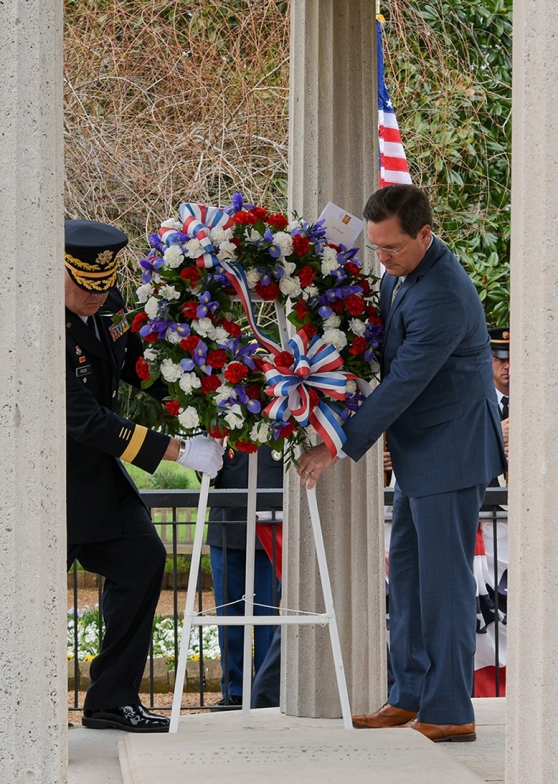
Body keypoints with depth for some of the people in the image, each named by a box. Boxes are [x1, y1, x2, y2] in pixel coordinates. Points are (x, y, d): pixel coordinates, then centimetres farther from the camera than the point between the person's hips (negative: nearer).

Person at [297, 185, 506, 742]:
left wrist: (339, 446, -21)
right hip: (418, 447, 10)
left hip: (451, 449, -10)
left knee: (443, 579, -6)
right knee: (406, 571, 13)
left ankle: (449, 712, -1)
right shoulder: (400, 274, 6)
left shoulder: (442, 298, -25)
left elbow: (402, 384, -25)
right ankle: (411, 697, 21)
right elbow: (382, 352, 17)